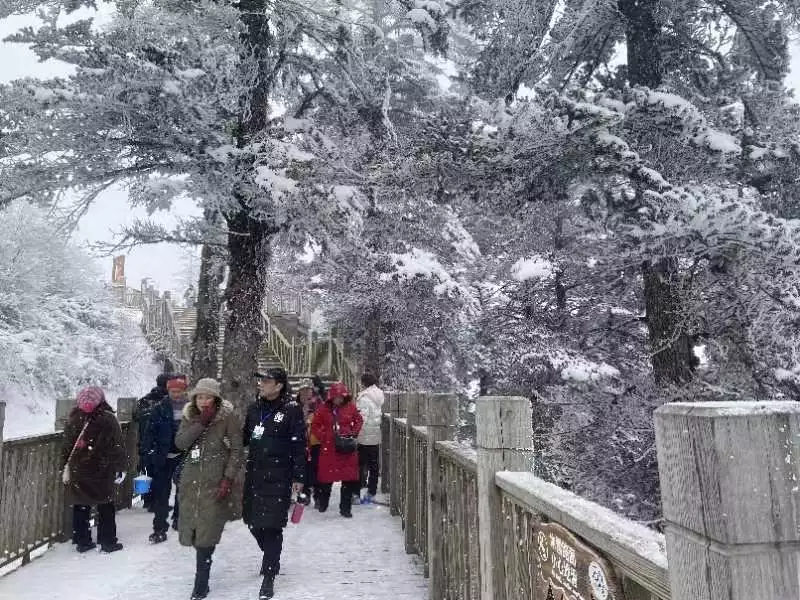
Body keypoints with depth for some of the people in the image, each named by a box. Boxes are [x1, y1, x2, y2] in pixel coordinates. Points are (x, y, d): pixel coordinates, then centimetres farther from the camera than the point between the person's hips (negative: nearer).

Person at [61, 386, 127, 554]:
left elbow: (66, 446, 6)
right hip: (101, 471, -3)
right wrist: (120, 468, -1)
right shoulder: (108, 419, -11)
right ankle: (107, 542, 13)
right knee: (105, 507, 8)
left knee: (80, 506, 14)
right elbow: (118, 446, -9)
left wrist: (65, 468, 15)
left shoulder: (73, 418, 0)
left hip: (77, 471, 3)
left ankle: (82, 542, 20)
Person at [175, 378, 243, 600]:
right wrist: (201, 423, -16)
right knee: (193, 528, 9)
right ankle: (202, 579, 31)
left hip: (215, 481, -5)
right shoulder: (189, 416, 7)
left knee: (206, 531, -7)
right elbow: (180, 443, -6)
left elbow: (237, 450, -8)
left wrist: (228, 478, -14)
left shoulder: (228, 417, -7)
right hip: (191, 480, 5)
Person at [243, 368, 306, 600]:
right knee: (253, 521, 14)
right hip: (254, 474, 6)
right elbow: (245, 437, 21)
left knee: (272, 525, -3)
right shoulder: (254, 408, 9)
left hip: (279, 476, -6)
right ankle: (271, 558, 41)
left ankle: (269, 577, 11)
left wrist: (298, 478, -10)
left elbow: (299, 446, -10)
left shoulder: (292, 410, -10)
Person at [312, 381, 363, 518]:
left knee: (349, 479, 3)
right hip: (328, 448, 0)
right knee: (326, 477, 11)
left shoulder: (351, 408, -1)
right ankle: (323, 504, 36)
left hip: (348, 449, 0)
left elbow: (359, 421, 11)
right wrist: (323, 437, -8)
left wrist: (353, 434, -1)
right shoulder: (323, 409, -4)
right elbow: (315, 426, 2)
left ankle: (346, 508, 15)